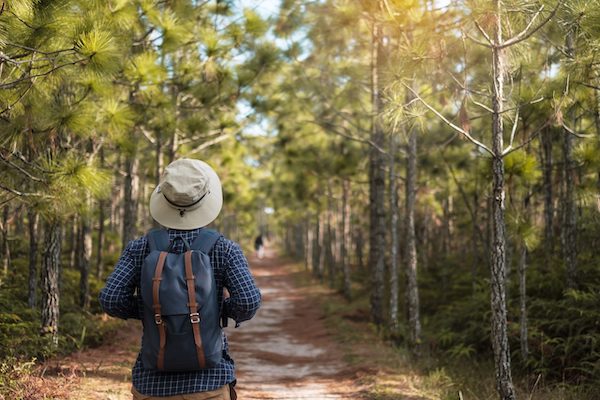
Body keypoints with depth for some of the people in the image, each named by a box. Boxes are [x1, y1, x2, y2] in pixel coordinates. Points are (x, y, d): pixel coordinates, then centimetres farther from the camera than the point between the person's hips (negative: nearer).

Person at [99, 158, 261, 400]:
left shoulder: (140, 248, 0)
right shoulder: (224, 249, -6)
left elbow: (111, 299, -10)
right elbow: (248, 300, -17)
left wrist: (149, 311, 9)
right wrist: (236, 312, 6)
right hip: (207, 380, -2)